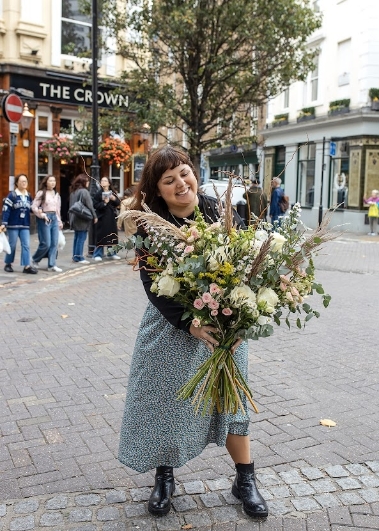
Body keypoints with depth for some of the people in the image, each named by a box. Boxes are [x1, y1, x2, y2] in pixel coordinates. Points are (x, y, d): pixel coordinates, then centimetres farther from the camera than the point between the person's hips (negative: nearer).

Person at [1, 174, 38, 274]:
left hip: (25, 225, 5)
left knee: (26, 245, -3)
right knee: (12, 245, 5)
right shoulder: (12, 195, -8)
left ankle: (27, 266, -3)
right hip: (13, 224, -4)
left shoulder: (29, 196, 8)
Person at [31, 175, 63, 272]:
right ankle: (35, 260, 18)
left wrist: (59, 221, 18)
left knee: (54, 243, 1)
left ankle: (51, 265, 6)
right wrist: (42, 215, -18)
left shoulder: (56, 194, 14)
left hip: (54, 218, 6)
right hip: (45, 219, -6)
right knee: (46, 243, -6)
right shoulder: (41, 193, -5)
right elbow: (34, 207, -9)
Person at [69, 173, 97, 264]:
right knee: (81, 238, -3)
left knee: (76, 237, 14)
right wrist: (94, 216, -6)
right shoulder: (84, 191, -14)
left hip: (75, 218, 8)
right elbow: (89, 206, -15)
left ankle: (75, 256, 18)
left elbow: (71, 205, 16)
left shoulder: (73, 192, 12)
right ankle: (79, 257, -1)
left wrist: (72, 217, 19)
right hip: (83, 219, -8)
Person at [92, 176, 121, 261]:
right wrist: (104, 203, -20)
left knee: (112, 234, 9)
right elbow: (95, 205, -9)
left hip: (111, 217, 4)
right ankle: (98, 254, 3)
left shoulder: (112, 192, 8)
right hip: (102, 217, -4)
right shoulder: (98, 193, -4)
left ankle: (111, 253, 21)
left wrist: (114, 199, -10)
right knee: (101, 236, -4)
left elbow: (118, 203, 9)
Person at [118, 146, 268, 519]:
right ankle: (164, 478, 33)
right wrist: (190, 324, -29)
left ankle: (245, 480, 30)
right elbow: (153, 287, -16)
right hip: (172, 327, -1)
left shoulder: (222, 214, -8)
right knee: (164, 401, 8)